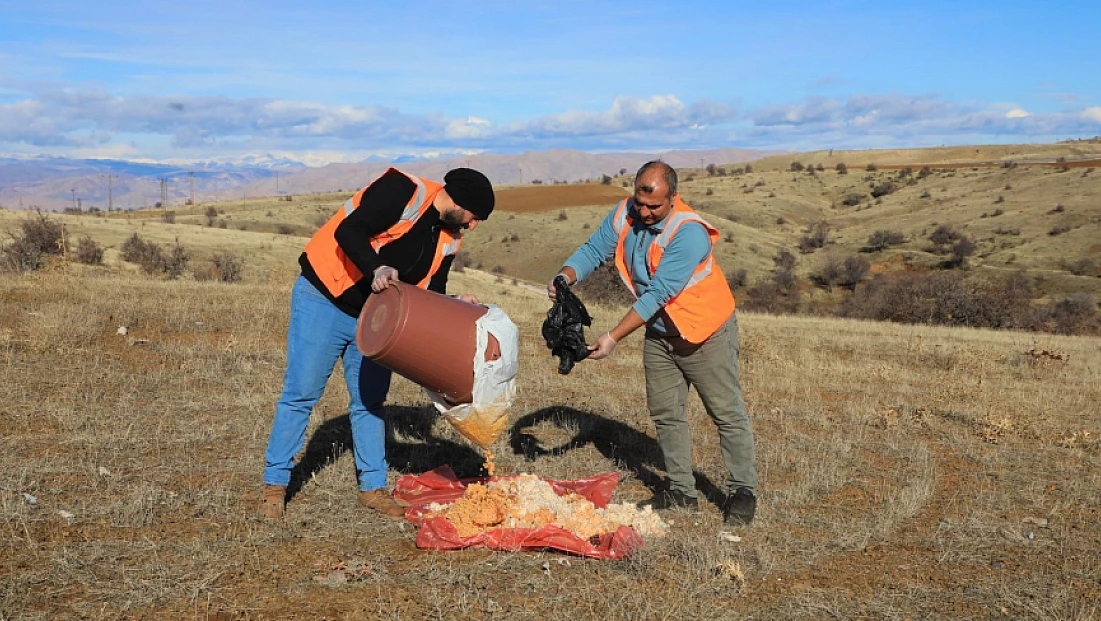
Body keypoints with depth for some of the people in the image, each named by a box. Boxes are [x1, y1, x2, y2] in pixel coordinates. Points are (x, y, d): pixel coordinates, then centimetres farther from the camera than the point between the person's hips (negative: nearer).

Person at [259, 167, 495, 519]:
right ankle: (274, 485, 10)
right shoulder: (403, 191, -19)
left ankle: (372, 487, 21)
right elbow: (348, 231, -27)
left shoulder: (449, 240, 4)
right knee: (301, 394, -2)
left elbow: (430, 294, 6)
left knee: (370, 401, 10)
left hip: (373, 317, 7)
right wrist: (377, 269, -39)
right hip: (323, 300, -7)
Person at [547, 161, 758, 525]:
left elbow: (658, 294, -32)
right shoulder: (625, 215, -9)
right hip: (658, 334, 7)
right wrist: (566, 276, -27)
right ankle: (681, 491, 24)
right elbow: (593, 250, -5)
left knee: (728, 414, 2)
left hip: (705, 333, -7)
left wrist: (614, 337, -34)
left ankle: (742, 492, 14)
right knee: (665, 413, 12)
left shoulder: (689, 233, -30)